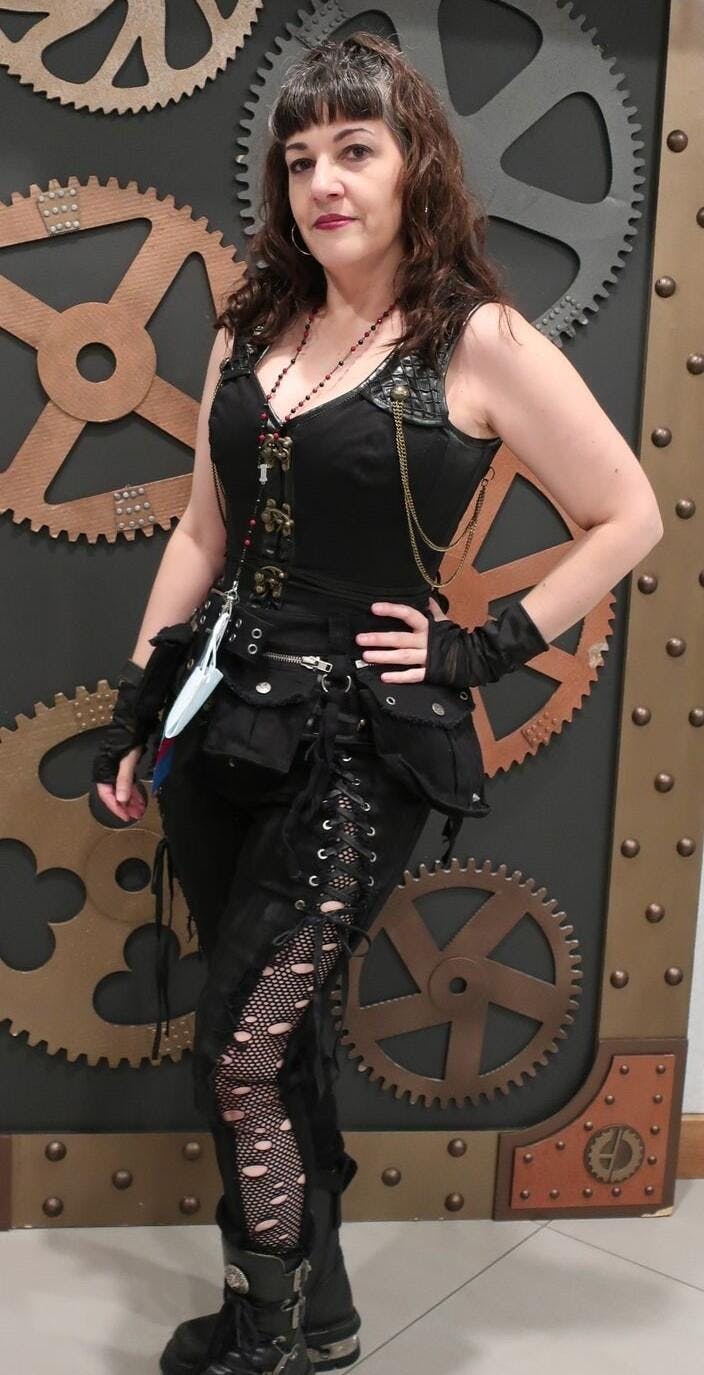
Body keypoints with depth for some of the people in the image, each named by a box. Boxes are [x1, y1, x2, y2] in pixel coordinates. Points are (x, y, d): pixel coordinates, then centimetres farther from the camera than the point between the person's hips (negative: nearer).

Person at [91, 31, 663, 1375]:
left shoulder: (480, 342, -7)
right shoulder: (251, 331, 10)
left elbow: (628, 516, -3)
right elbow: (204, 534, 14)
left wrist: (489, 645, -8)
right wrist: (135, 702, 12)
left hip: (365, 744, -6)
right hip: (232, 721, 6)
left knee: (241, 1055, -3)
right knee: (277, 1030, 16)